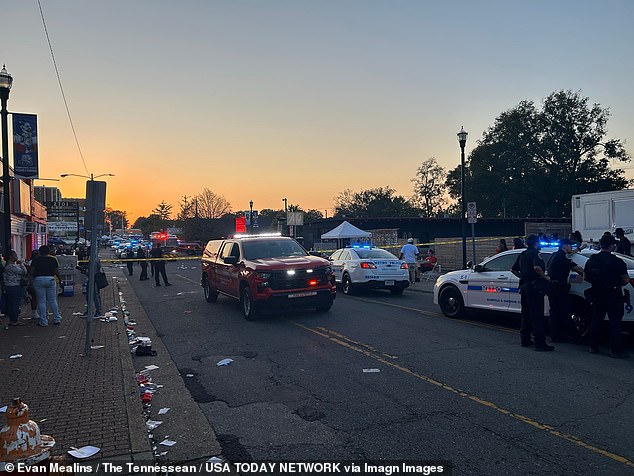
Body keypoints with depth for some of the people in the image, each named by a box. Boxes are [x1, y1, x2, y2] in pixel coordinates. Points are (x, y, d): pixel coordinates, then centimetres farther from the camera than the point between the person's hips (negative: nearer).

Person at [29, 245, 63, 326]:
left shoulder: (36, 259, 1)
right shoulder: (53, 259, 4)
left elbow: (31, 272, -2)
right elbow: (57, 272, 2)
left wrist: (35, 275, 18)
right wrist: (60, 279, 15)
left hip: (38, 280, -1)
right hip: (50, 279, 1)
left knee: (41, 301, 4)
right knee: (53, 301, 9)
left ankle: (43, 321, 6)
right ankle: (57, 319, 13)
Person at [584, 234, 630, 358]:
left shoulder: (591, 260, 3)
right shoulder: (617, 262, -13)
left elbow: (586, 278, 11)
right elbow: (626, 279, -10)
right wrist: (618, 283, 10)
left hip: (596, 295, 5)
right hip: (613, 295, -5)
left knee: (595, 321, 12)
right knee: (615, 322, 1)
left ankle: (593, 346, 18)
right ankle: (616, 350, 2)